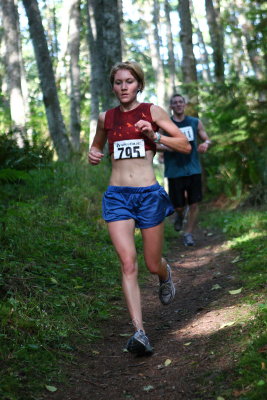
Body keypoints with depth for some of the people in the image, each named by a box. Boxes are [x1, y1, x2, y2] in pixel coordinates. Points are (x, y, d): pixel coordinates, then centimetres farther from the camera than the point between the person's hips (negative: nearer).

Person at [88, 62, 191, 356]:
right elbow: (96, 146, 28)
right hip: (117, 196, 1)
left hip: (149, 195, -1)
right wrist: (93, 154, 5)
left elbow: (186, 146, 2)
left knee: (153, 264, 9)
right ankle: (139, 332, -11)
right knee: (128, 262, -13)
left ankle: (165, 276, 47)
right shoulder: (106, 118, 9)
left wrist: (154, 136, -12)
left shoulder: (153, 111, 2)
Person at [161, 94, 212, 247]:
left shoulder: (195, 122, 7)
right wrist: (165, 147, -22)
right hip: (174, 171, -2)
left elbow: (207, 139, 12)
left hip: (194, 170, 2)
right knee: (178, 205, 2)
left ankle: (188, 234, 17)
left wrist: (205, 144, -12)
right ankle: (180, 214, 39)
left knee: (194, 204, 0)